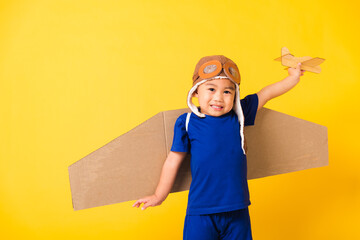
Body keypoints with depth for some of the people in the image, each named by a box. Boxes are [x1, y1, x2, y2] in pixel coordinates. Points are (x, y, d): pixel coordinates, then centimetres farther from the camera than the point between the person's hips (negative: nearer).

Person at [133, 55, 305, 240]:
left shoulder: (238, 115, 2)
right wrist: (159, 196, 12)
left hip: (237, 211, 3)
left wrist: (293, 77, 19)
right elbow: (173, 160, 4)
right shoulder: (187, 123, -4)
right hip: (200, 212, -2)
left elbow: (267, 93, 15)